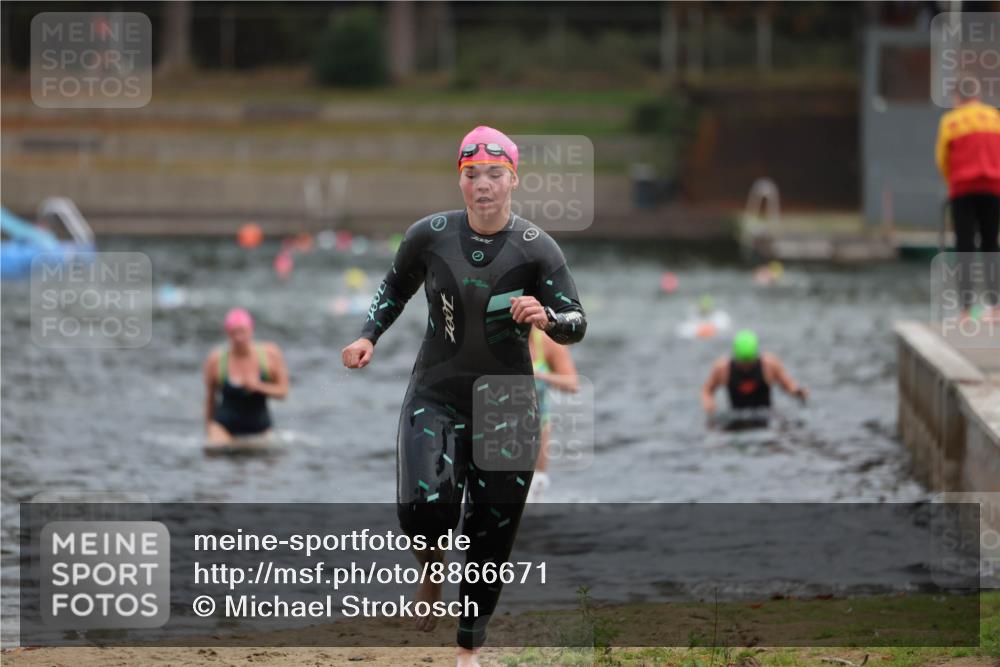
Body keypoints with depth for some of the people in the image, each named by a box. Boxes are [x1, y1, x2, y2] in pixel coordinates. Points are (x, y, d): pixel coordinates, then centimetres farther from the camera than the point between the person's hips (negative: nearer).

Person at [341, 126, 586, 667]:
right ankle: (431, 573, 14)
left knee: (492, 530, 4)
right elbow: (396, 287, 14)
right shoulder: (429, 235, -6)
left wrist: (547, 318, -32)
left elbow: (577, 324, -10)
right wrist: (369, 337, 1)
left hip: (507, 405, 0)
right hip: (435, 395, 0)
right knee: (423, 506, -22)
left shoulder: (536, 248, -11)